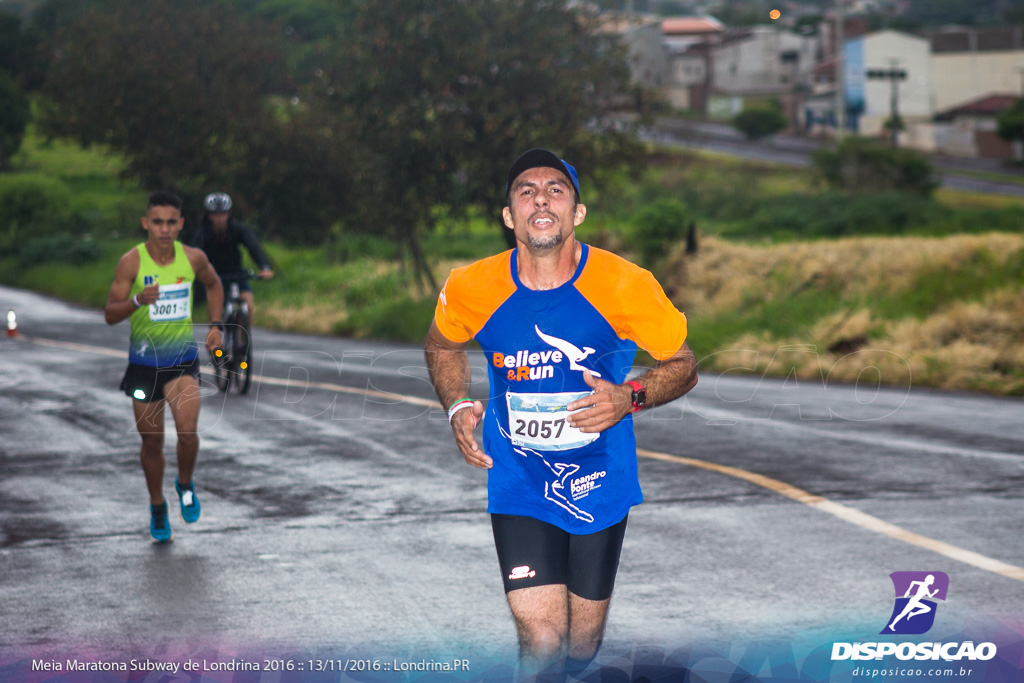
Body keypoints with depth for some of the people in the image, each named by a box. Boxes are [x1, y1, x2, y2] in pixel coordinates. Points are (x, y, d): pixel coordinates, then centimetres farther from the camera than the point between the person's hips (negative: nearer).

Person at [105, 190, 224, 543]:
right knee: (152, 441, 9)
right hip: (144, 362, 0)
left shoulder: (193, 258, -4)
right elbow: (110, 315, -11)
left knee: (187, 431, -19)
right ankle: (157, 510, 31)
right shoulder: (131, 262, -11)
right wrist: (137, 301, -31)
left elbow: (214, 284, 19)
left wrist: (215, 325, 8)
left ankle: (185, 484, 11)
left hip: (183, 358, 0)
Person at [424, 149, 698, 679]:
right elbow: (442, 346, 12)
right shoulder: (471, 289, -11)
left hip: (600, 485, 1)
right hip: (519, 487, -1)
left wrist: (630, 397, -22)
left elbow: (683, 365, -3)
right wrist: (458, 408, -5)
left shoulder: (626, 286, -16)